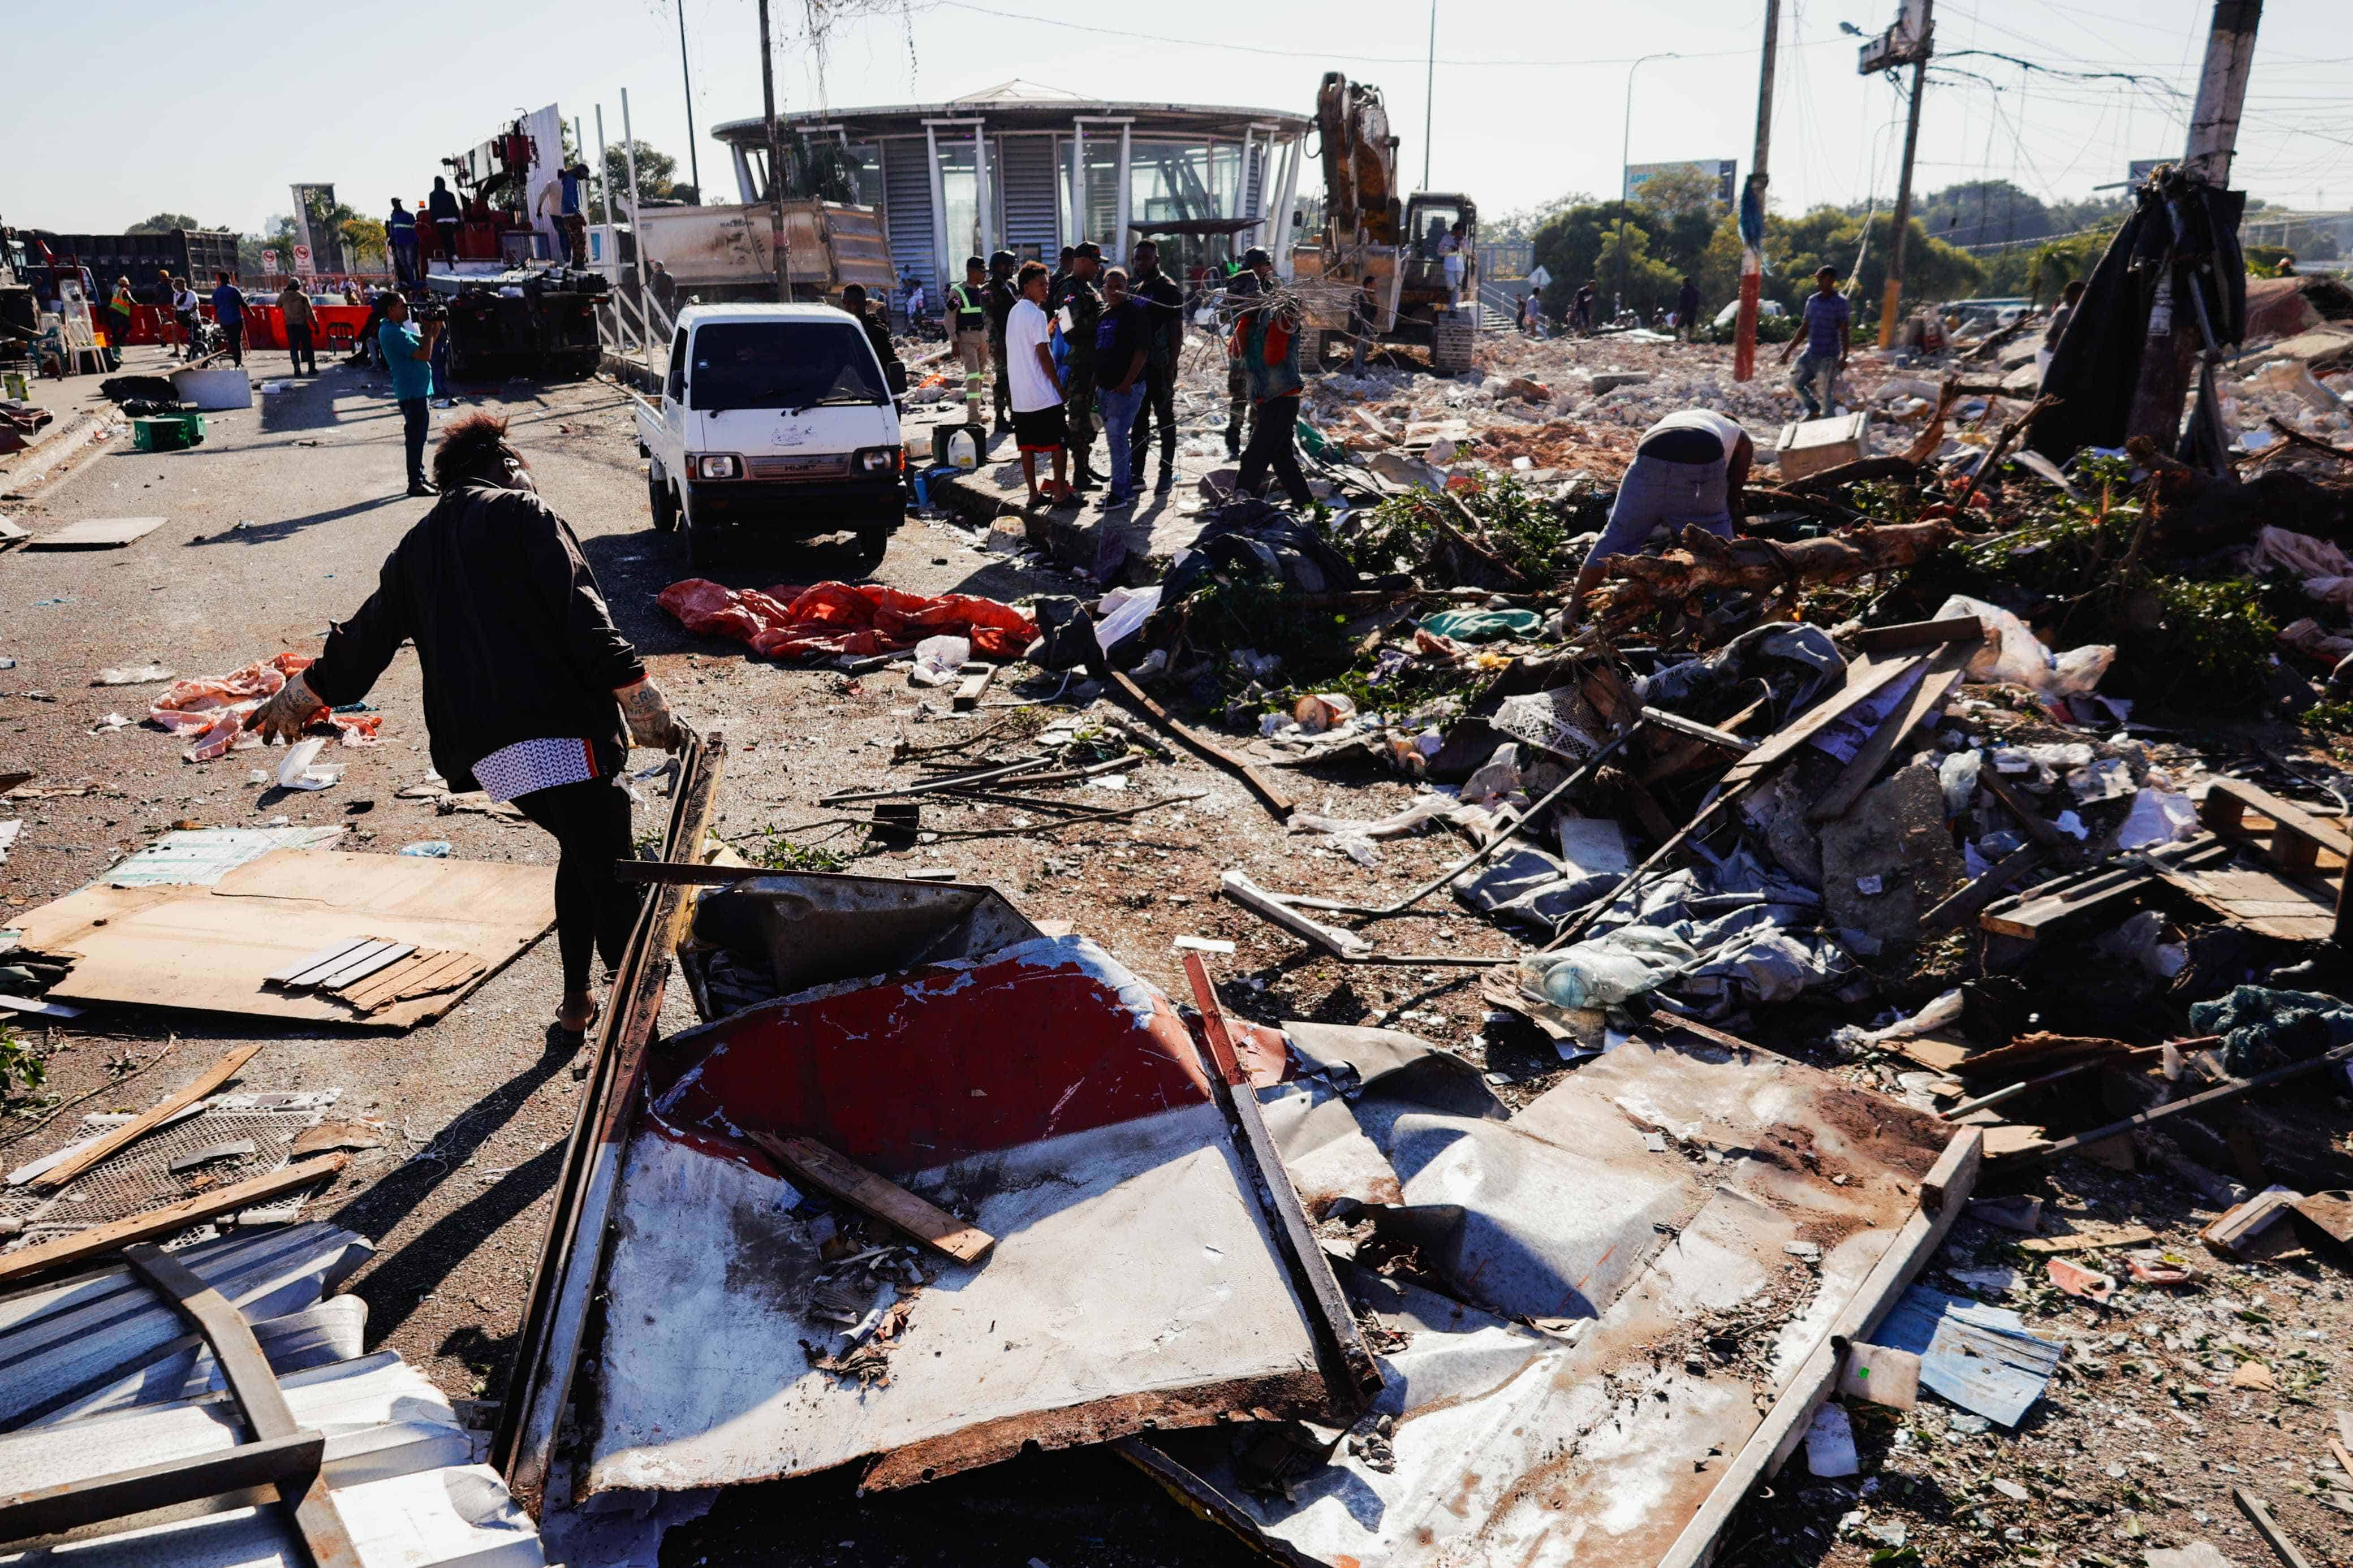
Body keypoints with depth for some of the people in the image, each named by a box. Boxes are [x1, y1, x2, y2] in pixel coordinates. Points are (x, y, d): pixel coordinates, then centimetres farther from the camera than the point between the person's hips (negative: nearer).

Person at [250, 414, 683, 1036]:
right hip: (556, 728, -7)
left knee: (582, 852, 25)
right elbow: (583, 618, -9)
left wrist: (295, 699, 48)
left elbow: (363, 641, 31)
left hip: (481, 749, 8)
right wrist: (648, 708, -11)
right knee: (612, 875, -8)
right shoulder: (524, 513, 3)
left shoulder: (415, 550, 23)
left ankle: (577, 999, 29)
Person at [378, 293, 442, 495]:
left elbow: (425, 342, 19)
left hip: (416, 389, 11)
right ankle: (416, 484, -3)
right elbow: (425, 354, -22)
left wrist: (436, 327, 4)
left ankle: (419, 477, 28)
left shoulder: (394, 329, 15)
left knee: (417, 436, 18)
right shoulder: (394, 333, -18)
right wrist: (430, 328, -11)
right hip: (413, 391, -11)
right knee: (416, 437, -6)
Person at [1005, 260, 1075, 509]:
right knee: (1058, 444, 1)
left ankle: (1034, 493, 14)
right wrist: (1060, 386, -8)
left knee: (1027, 446, 9)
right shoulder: (1036, 314, -14)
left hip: (1020, 395, 8)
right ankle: (1060, 493, 4)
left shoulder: (1014, 312, 12)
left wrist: (1048, 331, 20)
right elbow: (1044, 356, -16)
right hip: (1044, 394, -8)